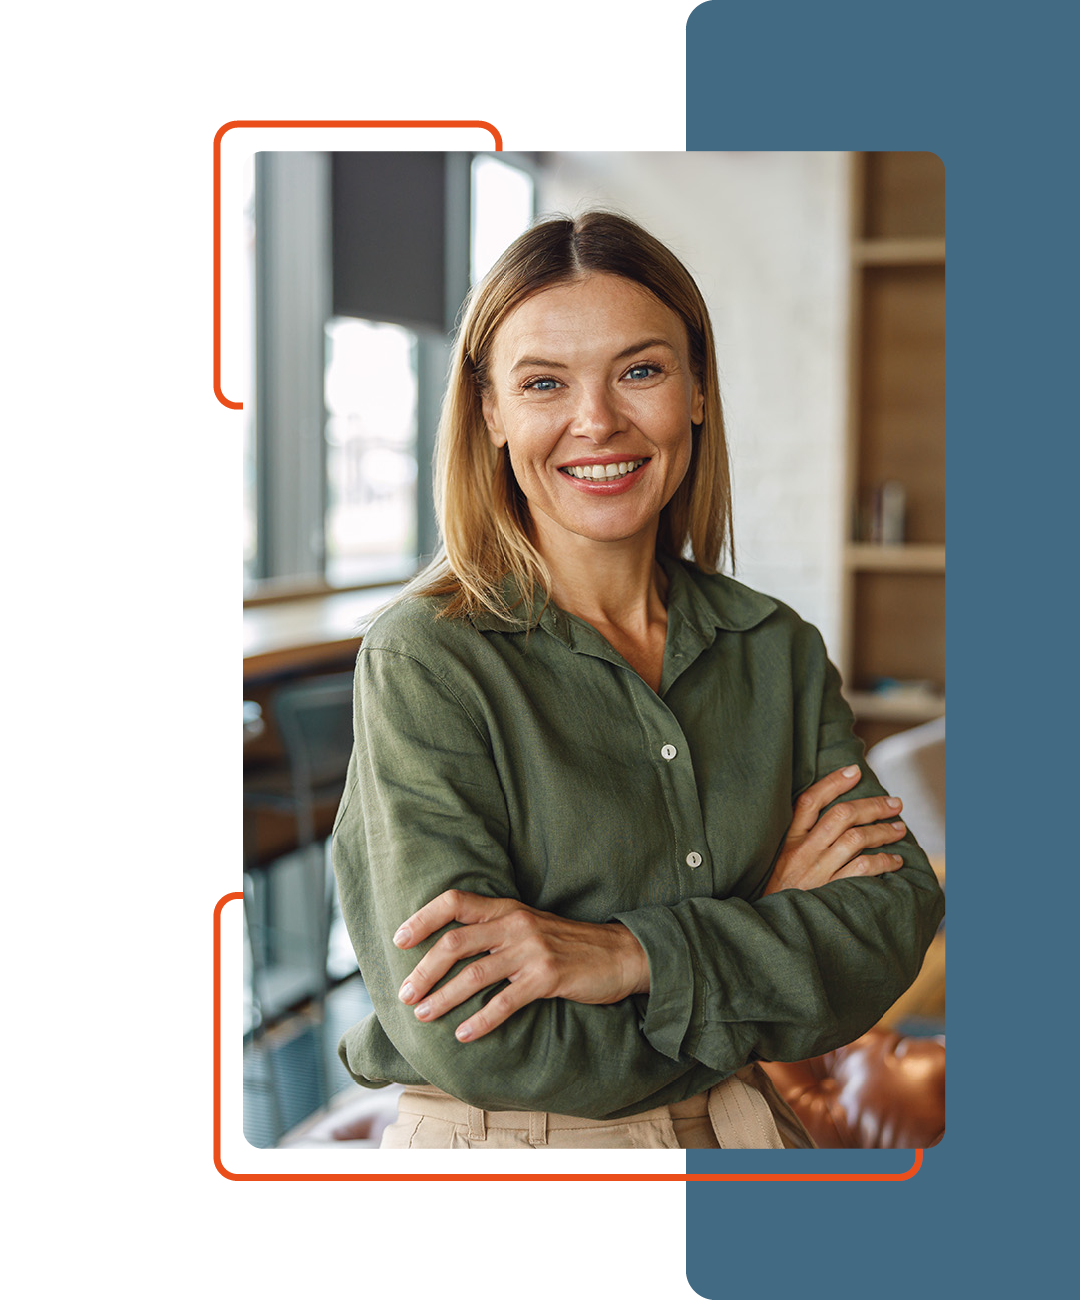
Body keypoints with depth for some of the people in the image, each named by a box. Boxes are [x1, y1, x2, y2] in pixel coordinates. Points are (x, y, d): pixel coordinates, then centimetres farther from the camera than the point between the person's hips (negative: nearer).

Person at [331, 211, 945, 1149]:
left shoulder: (781, 650, -4)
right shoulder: (425, 660, -18)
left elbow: (897, 919, -12)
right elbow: (471, 1040, -25)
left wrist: (635, 954, -27)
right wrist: (773, 925, -17)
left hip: (737, 1132, 4)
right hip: (493, 1142, -3)